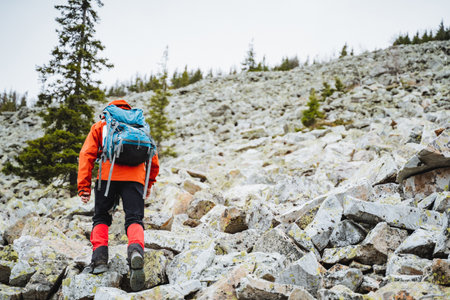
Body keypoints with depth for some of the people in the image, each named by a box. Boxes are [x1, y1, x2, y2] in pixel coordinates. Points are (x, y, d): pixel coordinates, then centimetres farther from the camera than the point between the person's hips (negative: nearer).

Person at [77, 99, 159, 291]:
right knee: (134, 220, -2)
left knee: (101, 218, 16)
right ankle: (136, 249, -33)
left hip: (108, 175, -1)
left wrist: (84, 187, 5)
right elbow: (153, 160, 23)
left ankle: (99, 256, -4)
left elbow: (87, 155, 9)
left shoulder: (100, 126, 23)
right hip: (135, 177, 1)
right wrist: (149, 184, 35)